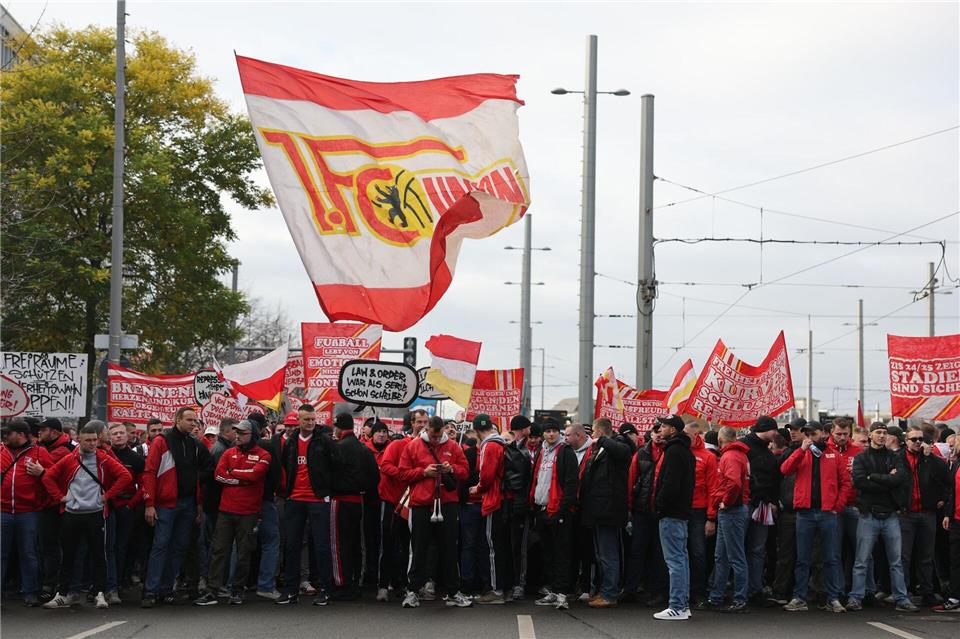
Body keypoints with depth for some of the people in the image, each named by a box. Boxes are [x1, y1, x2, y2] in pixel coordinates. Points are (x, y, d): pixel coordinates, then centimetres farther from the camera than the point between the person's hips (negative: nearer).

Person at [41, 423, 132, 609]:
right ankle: (62, 594, 16)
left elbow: (125, 477, -6)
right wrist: (59, 496, 5)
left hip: (95, 515, -2)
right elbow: (48, 477, 13)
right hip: (71, 515, 2)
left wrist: (108, 495, -7)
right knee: (67, 556, 8)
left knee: (98, 556, -1)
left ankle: (100, 594, 4)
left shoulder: (105, 460, 0)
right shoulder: (69, 460, 6)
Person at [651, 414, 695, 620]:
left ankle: (677, 607, -8)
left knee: (675, 559, -9)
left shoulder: (674, 451, -15)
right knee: (681, 558, 13)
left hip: (671, 513, -10)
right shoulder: (686, 451, 17)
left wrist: (659, 504, -12)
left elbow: (670, 484, -23)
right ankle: (683, 604, 17)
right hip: (682, 511, 10)